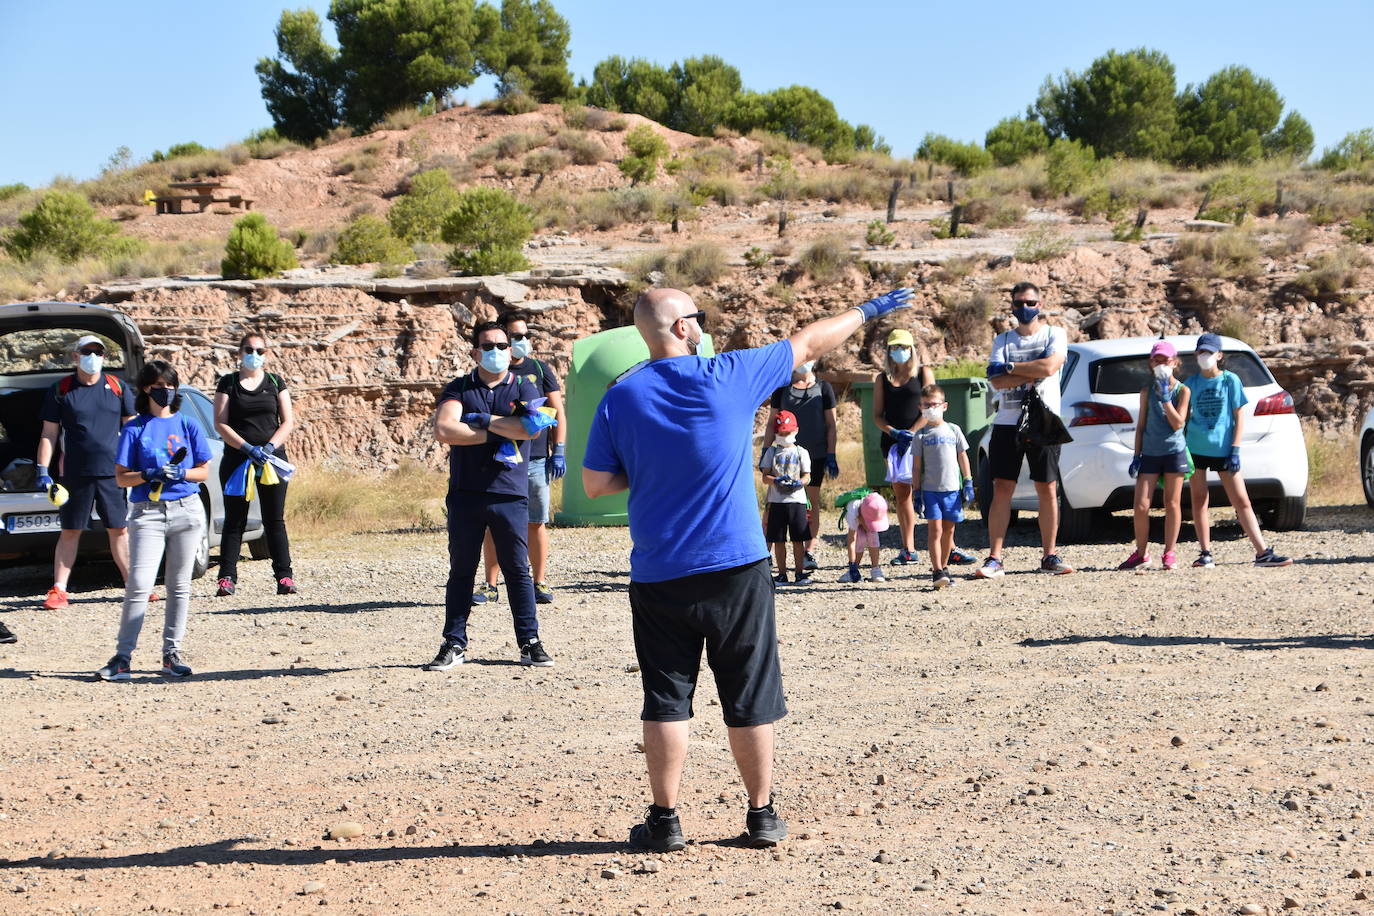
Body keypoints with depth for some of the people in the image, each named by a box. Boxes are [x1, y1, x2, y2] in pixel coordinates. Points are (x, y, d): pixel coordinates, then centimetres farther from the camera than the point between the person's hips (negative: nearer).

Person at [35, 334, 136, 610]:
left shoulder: (118, 388, 7)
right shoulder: (61, 391, 3)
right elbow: (48, 434, 5)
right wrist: (43, 470, -3)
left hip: (113, 473, 1)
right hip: (74, 474, -1)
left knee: (120, 530, 5)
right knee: (70, 532, 3)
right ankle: (58, 590, 6)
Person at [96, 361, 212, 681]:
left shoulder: (188, 425, 10)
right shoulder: (134, 429, 6)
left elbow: (204, 471, 10)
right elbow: (121, 476, 3)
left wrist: (180, 474, -9)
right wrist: (149, 475, -14)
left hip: (187, 511, 2)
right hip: (147, 513, -2)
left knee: (179, 586, 5)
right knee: (139, 585, -10)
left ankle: (171, 654, 12)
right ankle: (122, 657, -9)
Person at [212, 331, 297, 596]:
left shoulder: (275, 382, 10)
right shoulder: (228, 383, 5)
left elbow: (288, 421, 6)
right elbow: (221, 424, -2)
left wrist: (269, 447, -11)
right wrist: (248, 448, -15)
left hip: (272, 457, 1)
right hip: (236, 459, -1)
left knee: (274, 520, 0)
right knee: (234, 520, -1)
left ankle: (284, 576, 1)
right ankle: (227, 577, -2)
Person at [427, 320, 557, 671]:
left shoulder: (524, 389, 7)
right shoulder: (458, 388, 7)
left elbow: (531, 428, -12)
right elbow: (443, 430, -11)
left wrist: (483, 420, -9)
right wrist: (500, 433, -11)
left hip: (510, 495, 0)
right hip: (465, 494, 1)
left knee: (517, 570, 3)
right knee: (461, 570, 5)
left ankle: (530, 642, 9)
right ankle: (454, 643, 10)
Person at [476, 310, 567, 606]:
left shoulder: (539, 369, 10)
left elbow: (557, 412, 11)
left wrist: (559, 451, 2)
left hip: (536, 459, 0)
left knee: (536, 523, 2)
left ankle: (540, 583, 9)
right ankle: (490, 586, 6)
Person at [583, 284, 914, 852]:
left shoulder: (620, 400, -2)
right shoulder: (728, 378, -6)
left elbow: (594, 484, 1)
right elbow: (808, 344, 6)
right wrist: (866, 312, 20)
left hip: (658, 578, 1)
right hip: (735, 570, -1)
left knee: (666, 700, 7)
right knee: (750, 699, 9)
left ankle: (664, 819, 7)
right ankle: (762, 815, 16)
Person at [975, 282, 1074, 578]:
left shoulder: (1054, 334, 5)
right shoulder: (1002, 340, 12)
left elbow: (1050, 367, -14)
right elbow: (997, 381, -2)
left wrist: (1010, 367, -7)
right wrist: (1032, 374, -13)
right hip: (1008, 422, 2)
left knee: (1048, 490, 1)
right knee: (1001, 489, -3)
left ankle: (1049, 556, 9)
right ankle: (994, 558, -3)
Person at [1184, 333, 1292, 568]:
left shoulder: (1230, 380, 0)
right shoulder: (1191, 383, 6)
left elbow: (1238, 417, 0)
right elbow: (1183, 417, 10)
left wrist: (1235, 450, -8)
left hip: (1223, 449, -2)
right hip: (1196, 449, 2)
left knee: (1242, 501, -3)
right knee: (1199, 501, 4)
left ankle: (1263, 552, -7)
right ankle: (1205, 554, 9)